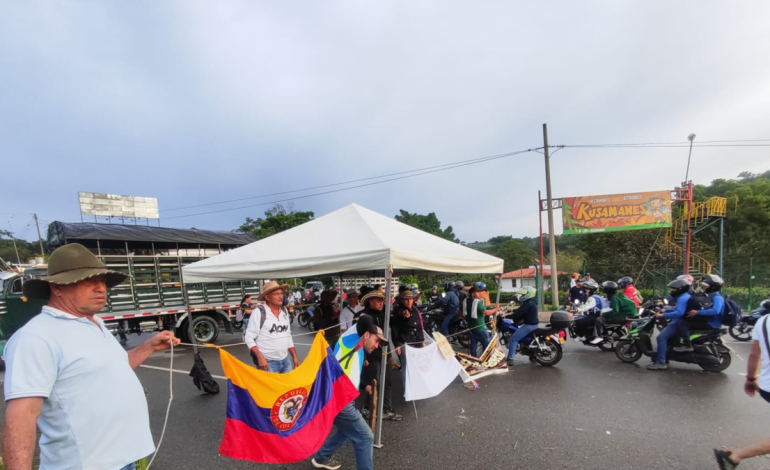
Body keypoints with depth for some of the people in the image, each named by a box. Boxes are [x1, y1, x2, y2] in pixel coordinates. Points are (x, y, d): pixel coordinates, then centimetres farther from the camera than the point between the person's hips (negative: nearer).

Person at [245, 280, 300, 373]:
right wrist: (260, 357, -20)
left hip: (286, 360, 6)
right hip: (268, 362, -6)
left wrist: (294, 356, 12)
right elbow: (248, 337, -11)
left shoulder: (284, 311, 7)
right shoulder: (259, 312, -11)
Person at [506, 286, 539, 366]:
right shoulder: (531, 302, 13)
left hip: (529, 325, -11)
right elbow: (520, 311, 21)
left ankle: (510, 359, -15)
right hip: (532, 324, 11)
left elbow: (518, 313, -24)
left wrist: (507, 316, -19)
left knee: (513, 339, -14)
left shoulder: (528, 303, -20)